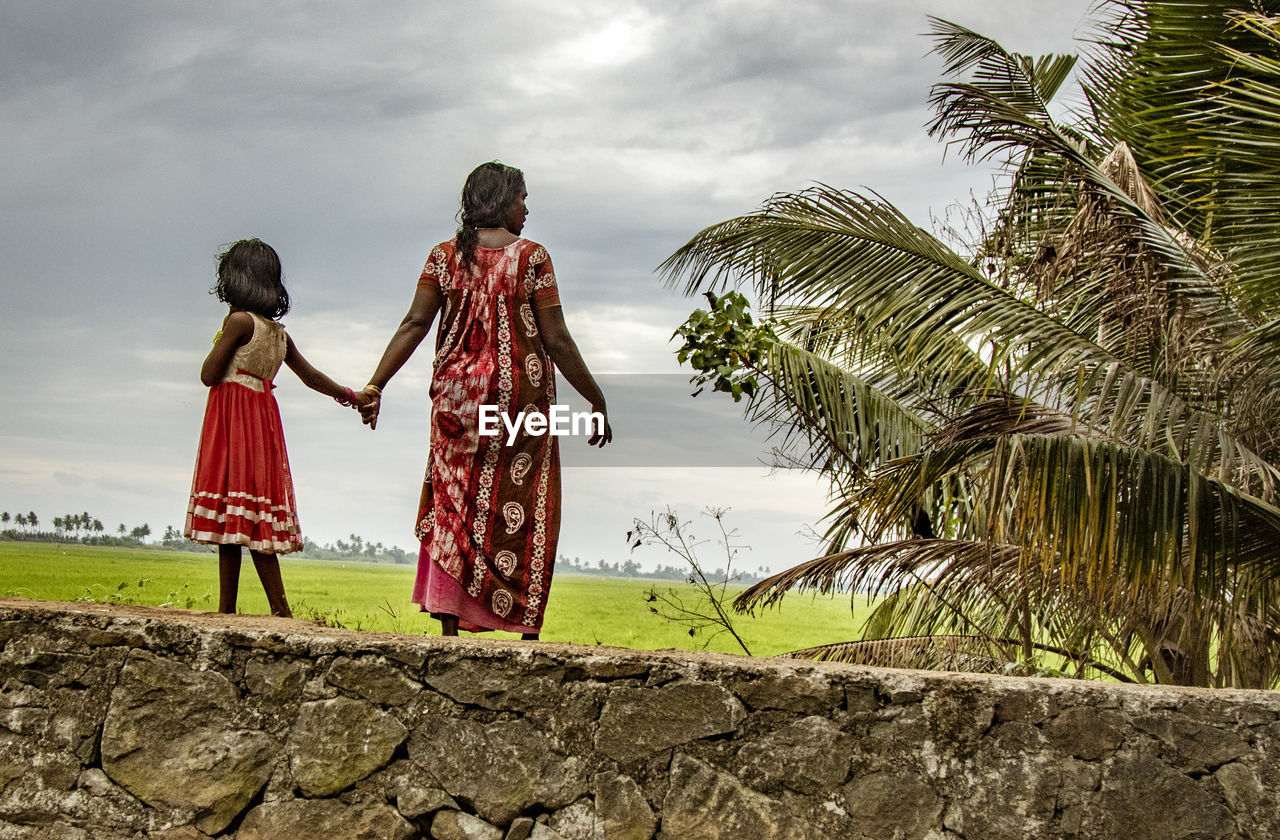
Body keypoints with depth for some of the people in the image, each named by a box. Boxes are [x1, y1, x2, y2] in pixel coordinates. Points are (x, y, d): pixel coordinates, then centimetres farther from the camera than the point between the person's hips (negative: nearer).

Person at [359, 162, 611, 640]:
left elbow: (414, 324, -4)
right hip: (522, 400, -3)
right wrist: (597, 402, -1)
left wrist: (374, 385, -3)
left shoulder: (445, 256, 4)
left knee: (454, 509, 7)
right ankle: (527, 628, 5)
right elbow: (557, 341, -7)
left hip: (457, 398, 3)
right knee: (524, 515, 4)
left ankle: (450, 628, 2)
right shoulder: (531, 257, -5)